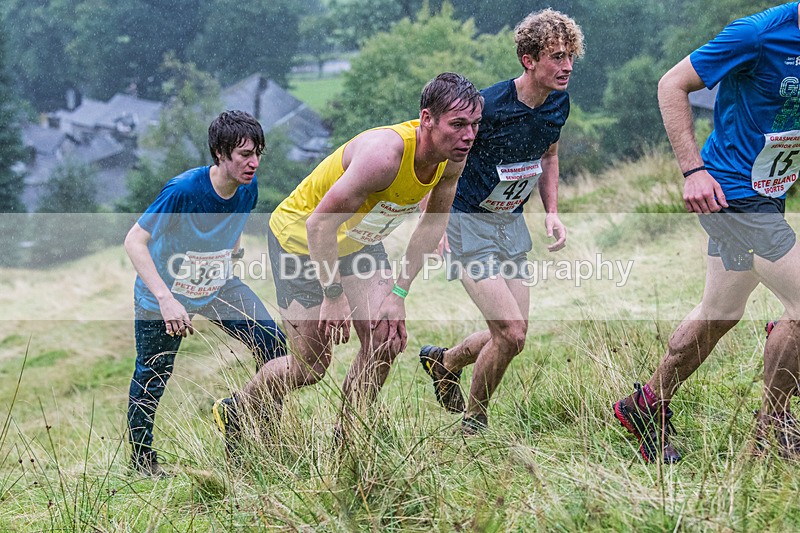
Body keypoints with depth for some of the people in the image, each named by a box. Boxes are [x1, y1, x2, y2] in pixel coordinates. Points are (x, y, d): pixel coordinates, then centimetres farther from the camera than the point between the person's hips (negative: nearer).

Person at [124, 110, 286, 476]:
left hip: (218, 287, 5)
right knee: (152, 377, 6)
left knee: (273, 346, -9)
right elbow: (134, 241, -30)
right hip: (165, 291, -5)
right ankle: (141, 457, 28)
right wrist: (165, 299, -38)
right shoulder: (183, 191, -31)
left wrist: (234, 246, -1)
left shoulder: (248, 188, -12)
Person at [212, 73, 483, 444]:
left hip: (358, 240, 7)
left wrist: (399, 292, -3)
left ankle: (345, 440, 10)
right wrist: (334, 297, -25)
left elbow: (433, 222, 2)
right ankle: (235, 412, 23)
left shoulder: (453, 160, -15)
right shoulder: (384, 154, -39)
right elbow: (320, 224, -33)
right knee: (311, 365, -3)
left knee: (386, 340, -7)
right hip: (301, 237, -7)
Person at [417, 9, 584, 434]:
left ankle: (444, 361, 38)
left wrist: (551, 212, 6)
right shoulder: (487, 107, -25)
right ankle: (473, 424, 8)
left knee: (512, 335, 8)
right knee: (511, 334, -15)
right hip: (467, 223, -7)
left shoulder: (558, 103, -3)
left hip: (512, 224, 7)